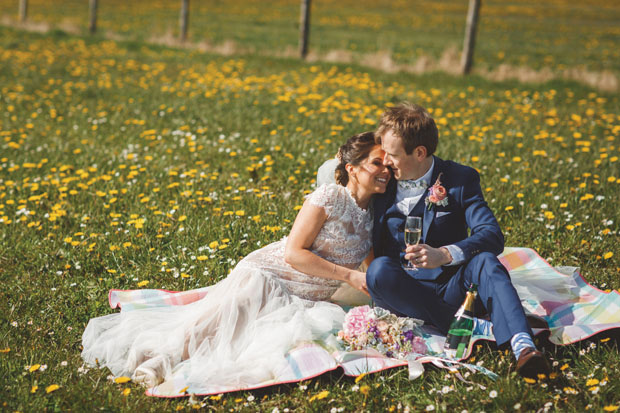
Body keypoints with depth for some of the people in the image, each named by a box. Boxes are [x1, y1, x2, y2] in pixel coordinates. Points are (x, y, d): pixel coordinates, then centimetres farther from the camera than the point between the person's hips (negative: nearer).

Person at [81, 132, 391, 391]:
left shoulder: (373, 216, 12)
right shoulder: (330, 197, -7)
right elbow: (293, 253, -12)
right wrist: (349, 276, -15)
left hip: (300, 301, 5)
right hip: (266, 274, -4)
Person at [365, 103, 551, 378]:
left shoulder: (461, 180, -1)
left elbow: (492, 236, -16)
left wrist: (444, 255, -31)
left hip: (449, 285, -1)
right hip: (402, 291, 2)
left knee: (483, 260, -31)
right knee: (378, 270, -32)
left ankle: (522, 345, -50)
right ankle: (475, 327, -34)